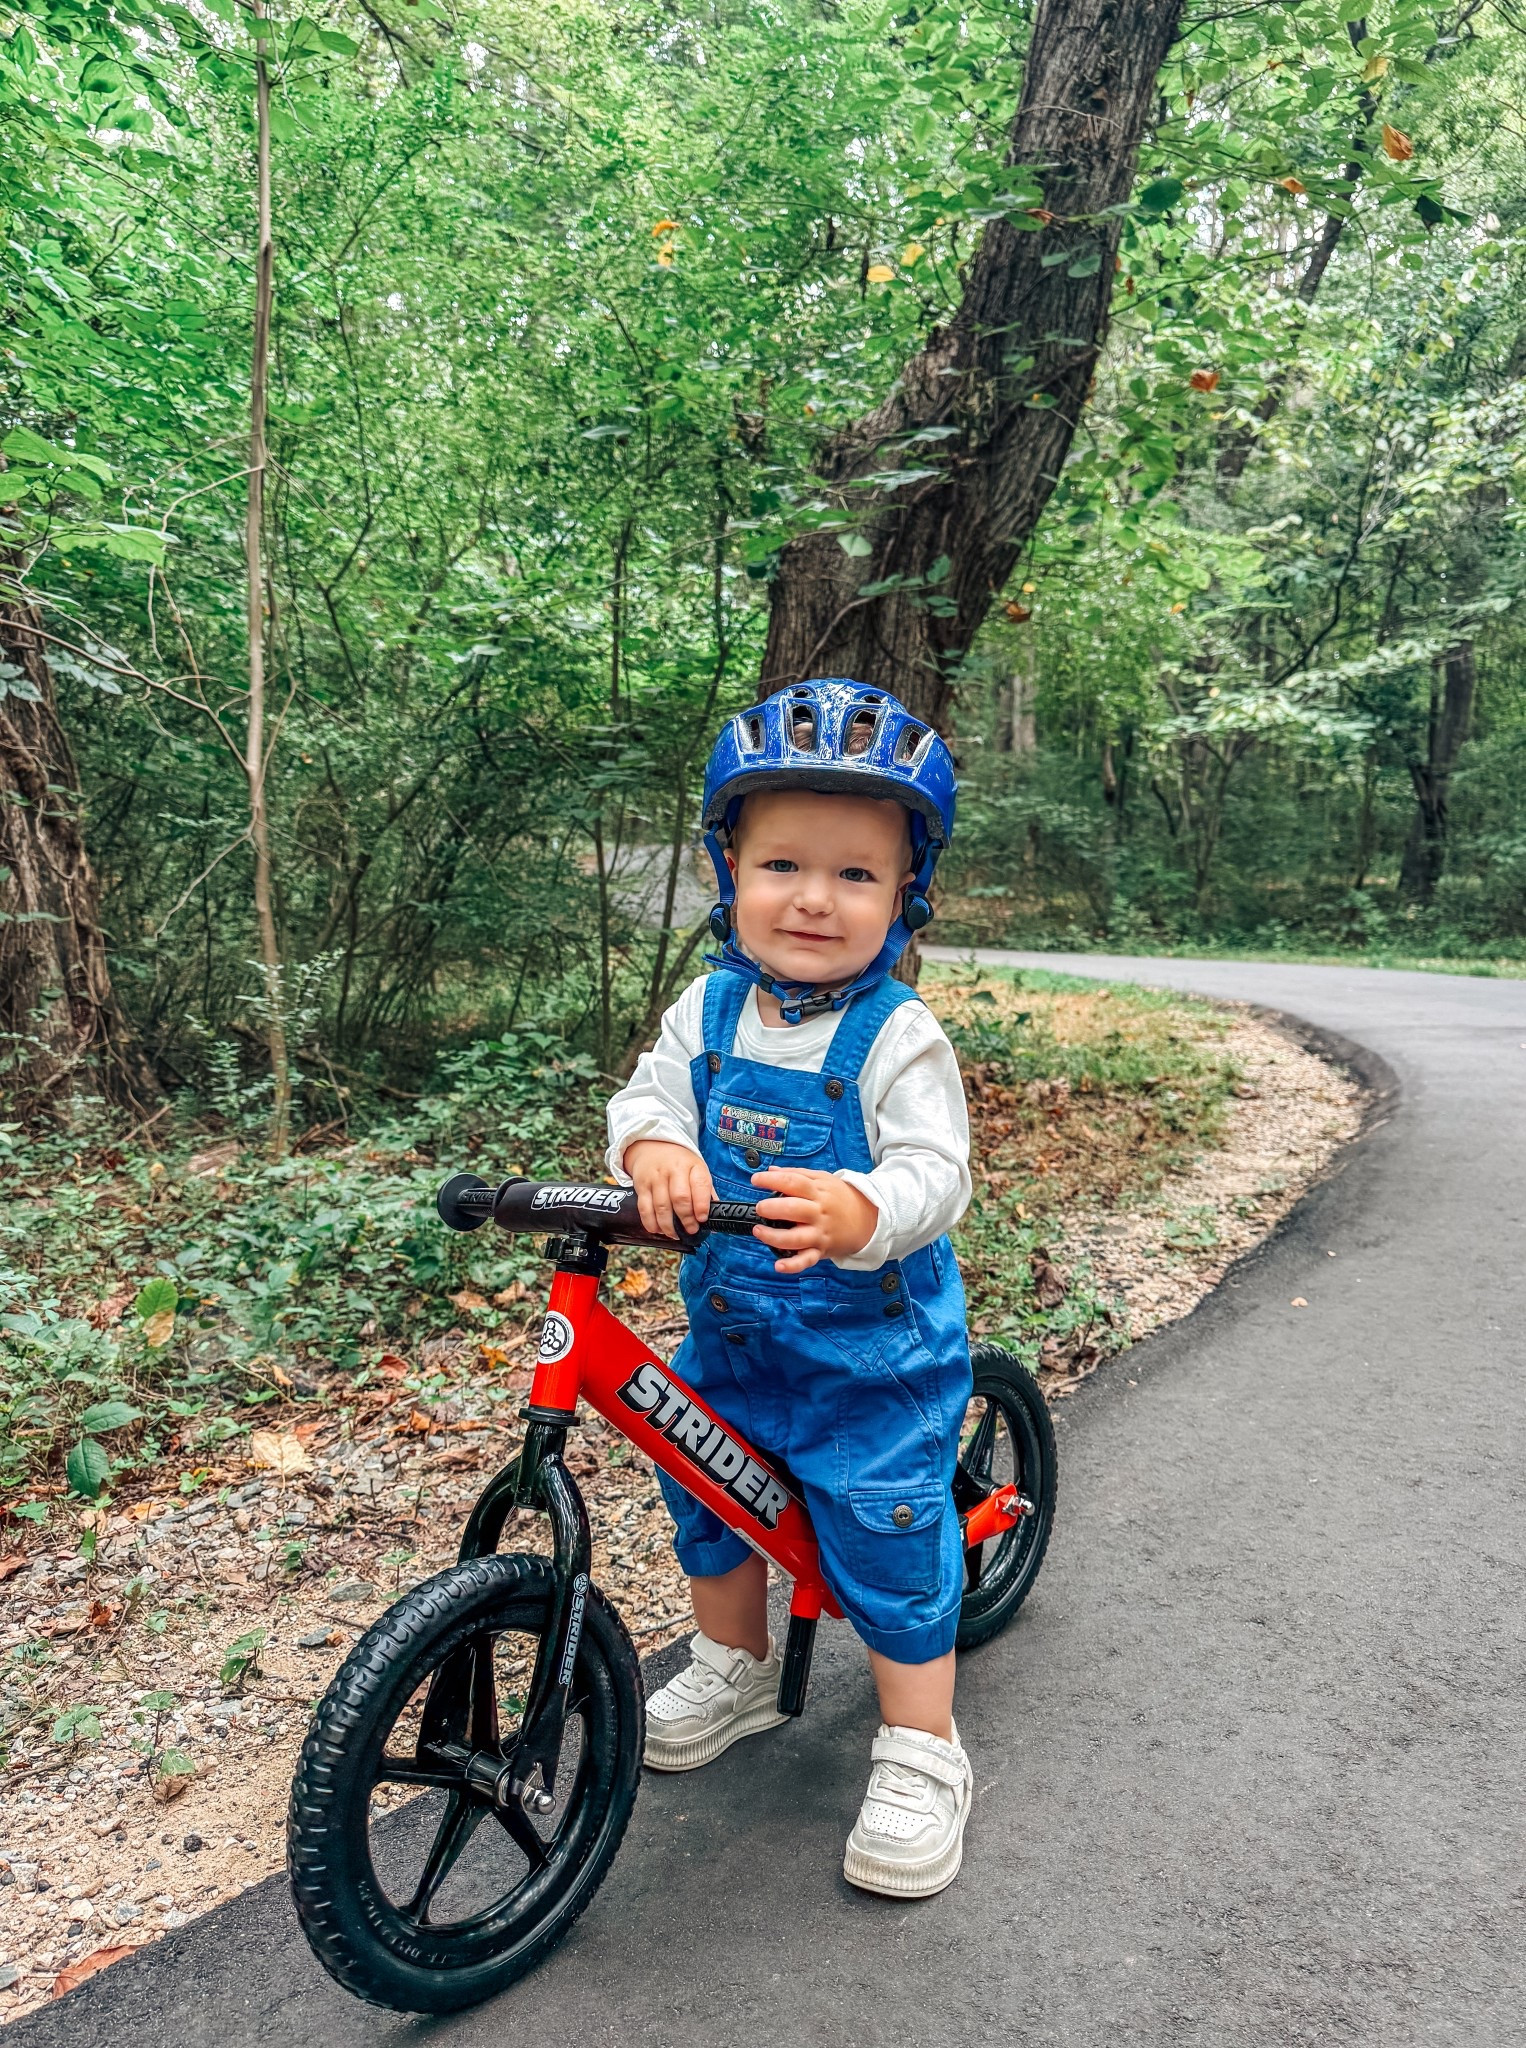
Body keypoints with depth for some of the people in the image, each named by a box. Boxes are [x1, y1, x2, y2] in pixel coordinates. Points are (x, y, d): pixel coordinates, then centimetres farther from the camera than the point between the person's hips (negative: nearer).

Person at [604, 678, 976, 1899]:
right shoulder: (713, 1008, -4)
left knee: (886, 1535, 1)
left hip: (872, 1349, -6)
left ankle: (922, 1756, 24)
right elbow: (651, 1092, -7)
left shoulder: (897, 1037, -20)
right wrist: (656, 1147, -32)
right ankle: (736, 1670, 48)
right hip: (732, 1330, 6)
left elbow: (935, 1171, -27)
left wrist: (857, 1210, -49)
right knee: (704, 1492, 21)